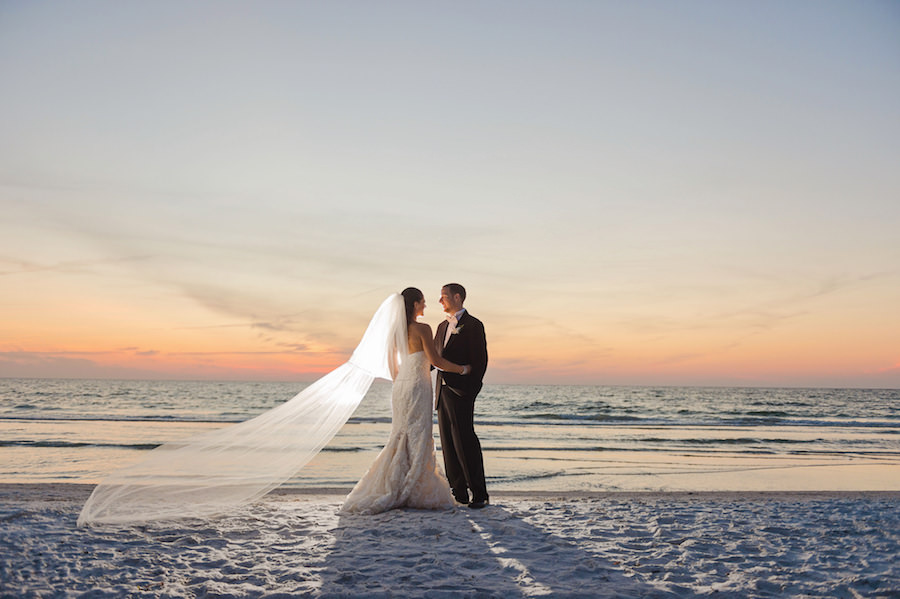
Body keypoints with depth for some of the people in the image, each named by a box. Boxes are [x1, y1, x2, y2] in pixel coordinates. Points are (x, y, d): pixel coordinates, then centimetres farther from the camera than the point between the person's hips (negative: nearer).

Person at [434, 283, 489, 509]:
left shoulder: (473, 325, -4)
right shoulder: (443, 327, 20)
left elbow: (480, 359, -8)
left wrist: (472, 389, -13)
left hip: (460, 392, -8)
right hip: (443, 391, 8)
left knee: (465, 442, -10)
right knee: (448, 443, 7)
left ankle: (479, 494, -5)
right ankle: (459, 493, 12)